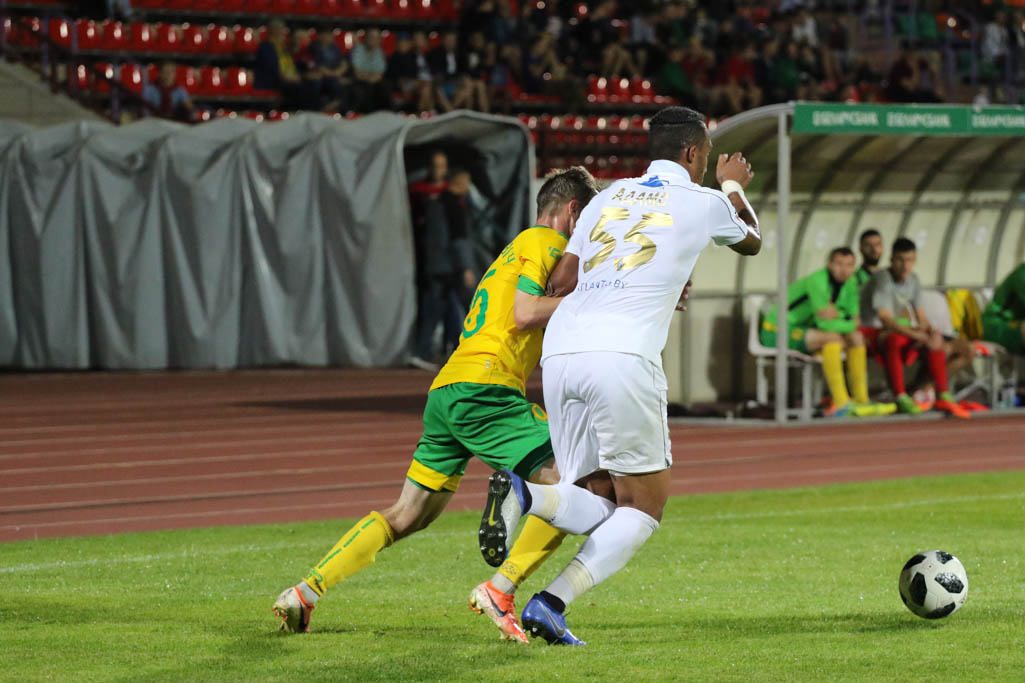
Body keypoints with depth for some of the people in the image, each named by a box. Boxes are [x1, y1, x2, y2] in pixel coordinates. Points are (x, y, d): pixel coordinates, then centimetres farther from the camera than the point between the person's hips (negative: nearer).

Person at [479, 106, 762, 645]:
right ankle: (552, 604, -15)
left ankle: (523, 495, -22)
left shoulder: (610, 196, 22)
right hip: (623, 356, -6)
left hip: (559, 353, 6)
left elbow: (560, 282, 21)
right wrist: (733, 187, 54)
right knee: (643, 505, 5)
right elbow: (751, 240, 34)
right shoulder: (701, 202, 11)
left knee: (596, 511, 10)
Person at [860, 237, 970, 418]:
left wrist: (931, 331, -18)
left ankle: (943, 396, -11)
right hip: (873, 331, -8)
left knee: (935, 340, -10)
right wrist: (917, 335, -35)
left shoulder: (913, 280, 5)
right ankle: (900, 398, -35)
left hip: (898, 328, 8)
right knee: (895, 339, -38)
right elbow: (885, 320, -28)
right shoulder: (883, 279, -20)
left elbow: (921, 317, 6)